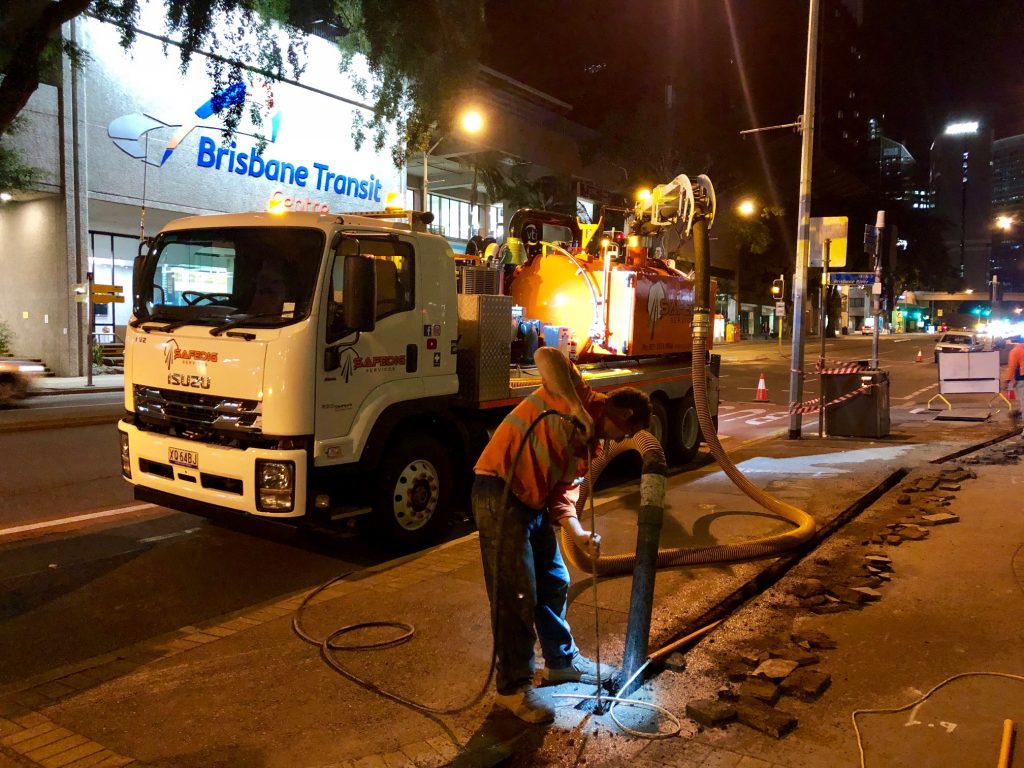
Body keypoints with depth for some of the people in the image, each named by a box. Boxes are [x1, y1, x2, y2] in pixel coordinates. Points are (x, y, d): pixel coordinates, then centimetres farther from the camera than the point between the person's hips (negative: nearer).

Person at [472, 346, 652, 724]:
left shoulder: (589, 441, 17)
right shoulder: (579, 395, -7)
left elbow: (563, 491, 13)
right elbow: (546, 356, -26)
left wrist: (578, 533, -3)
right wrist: (578, 409, -32)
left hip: (533, 502, 10)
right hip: (500, 493, -10)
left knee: (554, 583, 20)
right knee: (516, 596, -3)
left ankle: (562, 660, 40)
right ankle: (513, 688, 12)